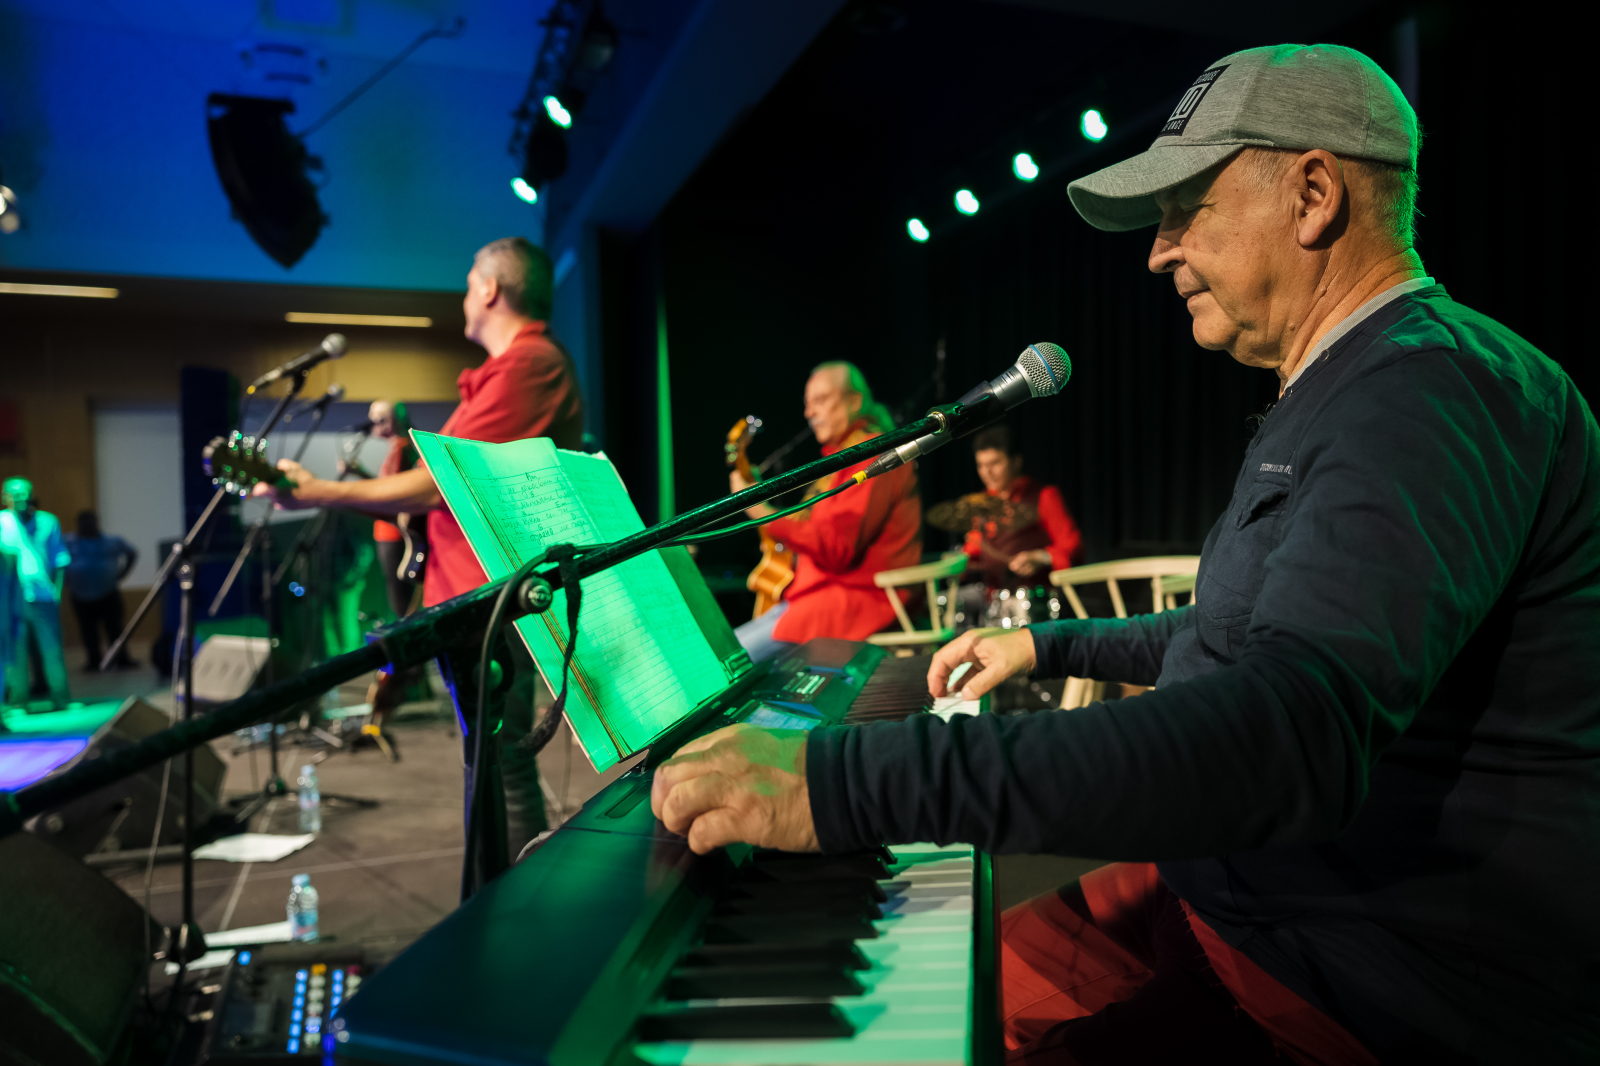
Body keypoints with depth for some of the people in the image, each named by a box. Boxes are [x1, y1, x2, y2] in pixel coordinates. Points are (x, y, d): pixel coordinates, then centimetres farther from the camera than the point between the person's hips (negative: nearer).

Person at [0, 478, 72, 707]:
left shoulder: (48, 521, 9)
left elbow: (60, 558, 13)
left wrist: (57, 588, 7)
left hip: (44, 598, 1)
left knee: (51, 648, 2)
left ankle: (60, 697, 10)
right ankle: (19, 700, 9)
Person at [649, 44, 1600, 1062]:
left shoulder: (1435, 387, -22)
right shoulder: (1333, 400, 15)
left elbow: (1301, 730, -38)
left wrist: (847, 781, -42)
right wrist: (1055, 645, 25)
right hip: (1237, 893, 10)